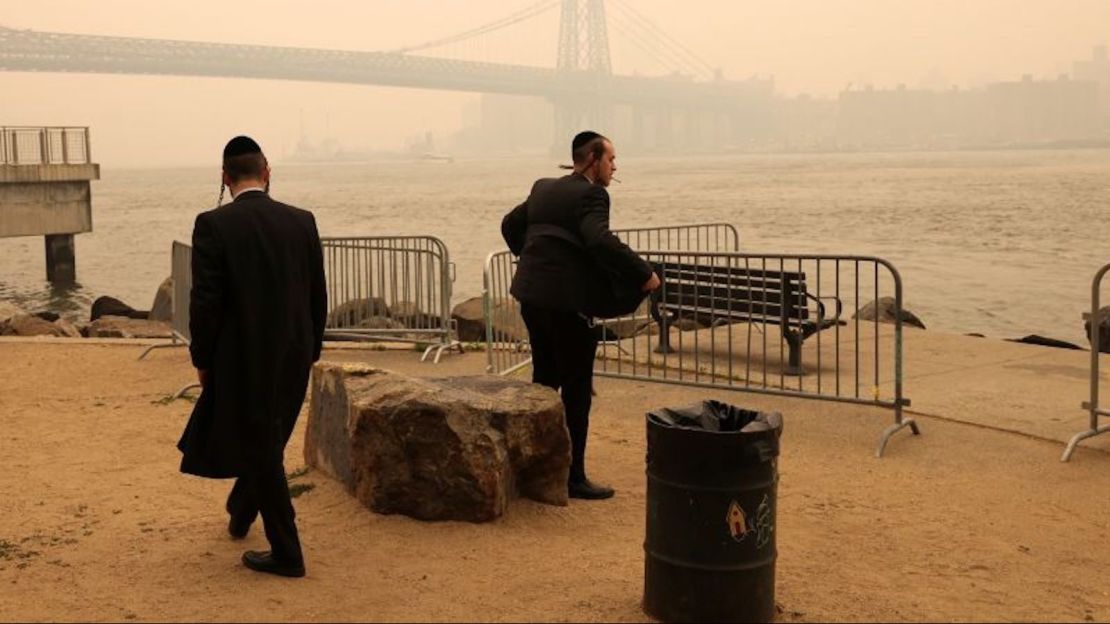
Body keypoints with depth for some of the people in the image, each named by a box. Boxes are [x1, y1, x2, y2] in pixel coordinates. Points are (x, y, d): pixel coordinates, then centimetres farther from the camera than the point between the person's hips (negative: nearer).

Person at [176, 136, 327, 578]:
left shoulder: (213, 224, -12)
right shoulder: (302, 221, 0)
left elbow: (205, 301, -14)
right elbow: (318, 296, 4)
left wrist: (202, 359, -2)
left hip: (244, 358, -5)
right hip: (294, 355, 5)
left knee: (262, 451, 5)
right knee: (267, 441, 24)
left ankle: (286, 553, 10)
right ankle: (240, 515, 45)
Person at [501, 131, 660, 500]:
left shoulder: (544, 189, 15)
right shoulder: (591, 195, -12)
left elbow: (510, 225, 25)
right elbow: (600, 240, -27)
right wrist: (643, 274, -23)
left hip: (531, 295, 9)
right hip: (565, 301, -9)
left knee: (545, 381, 19)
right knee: (577, 390, -1)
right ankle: (573, 477, 2)